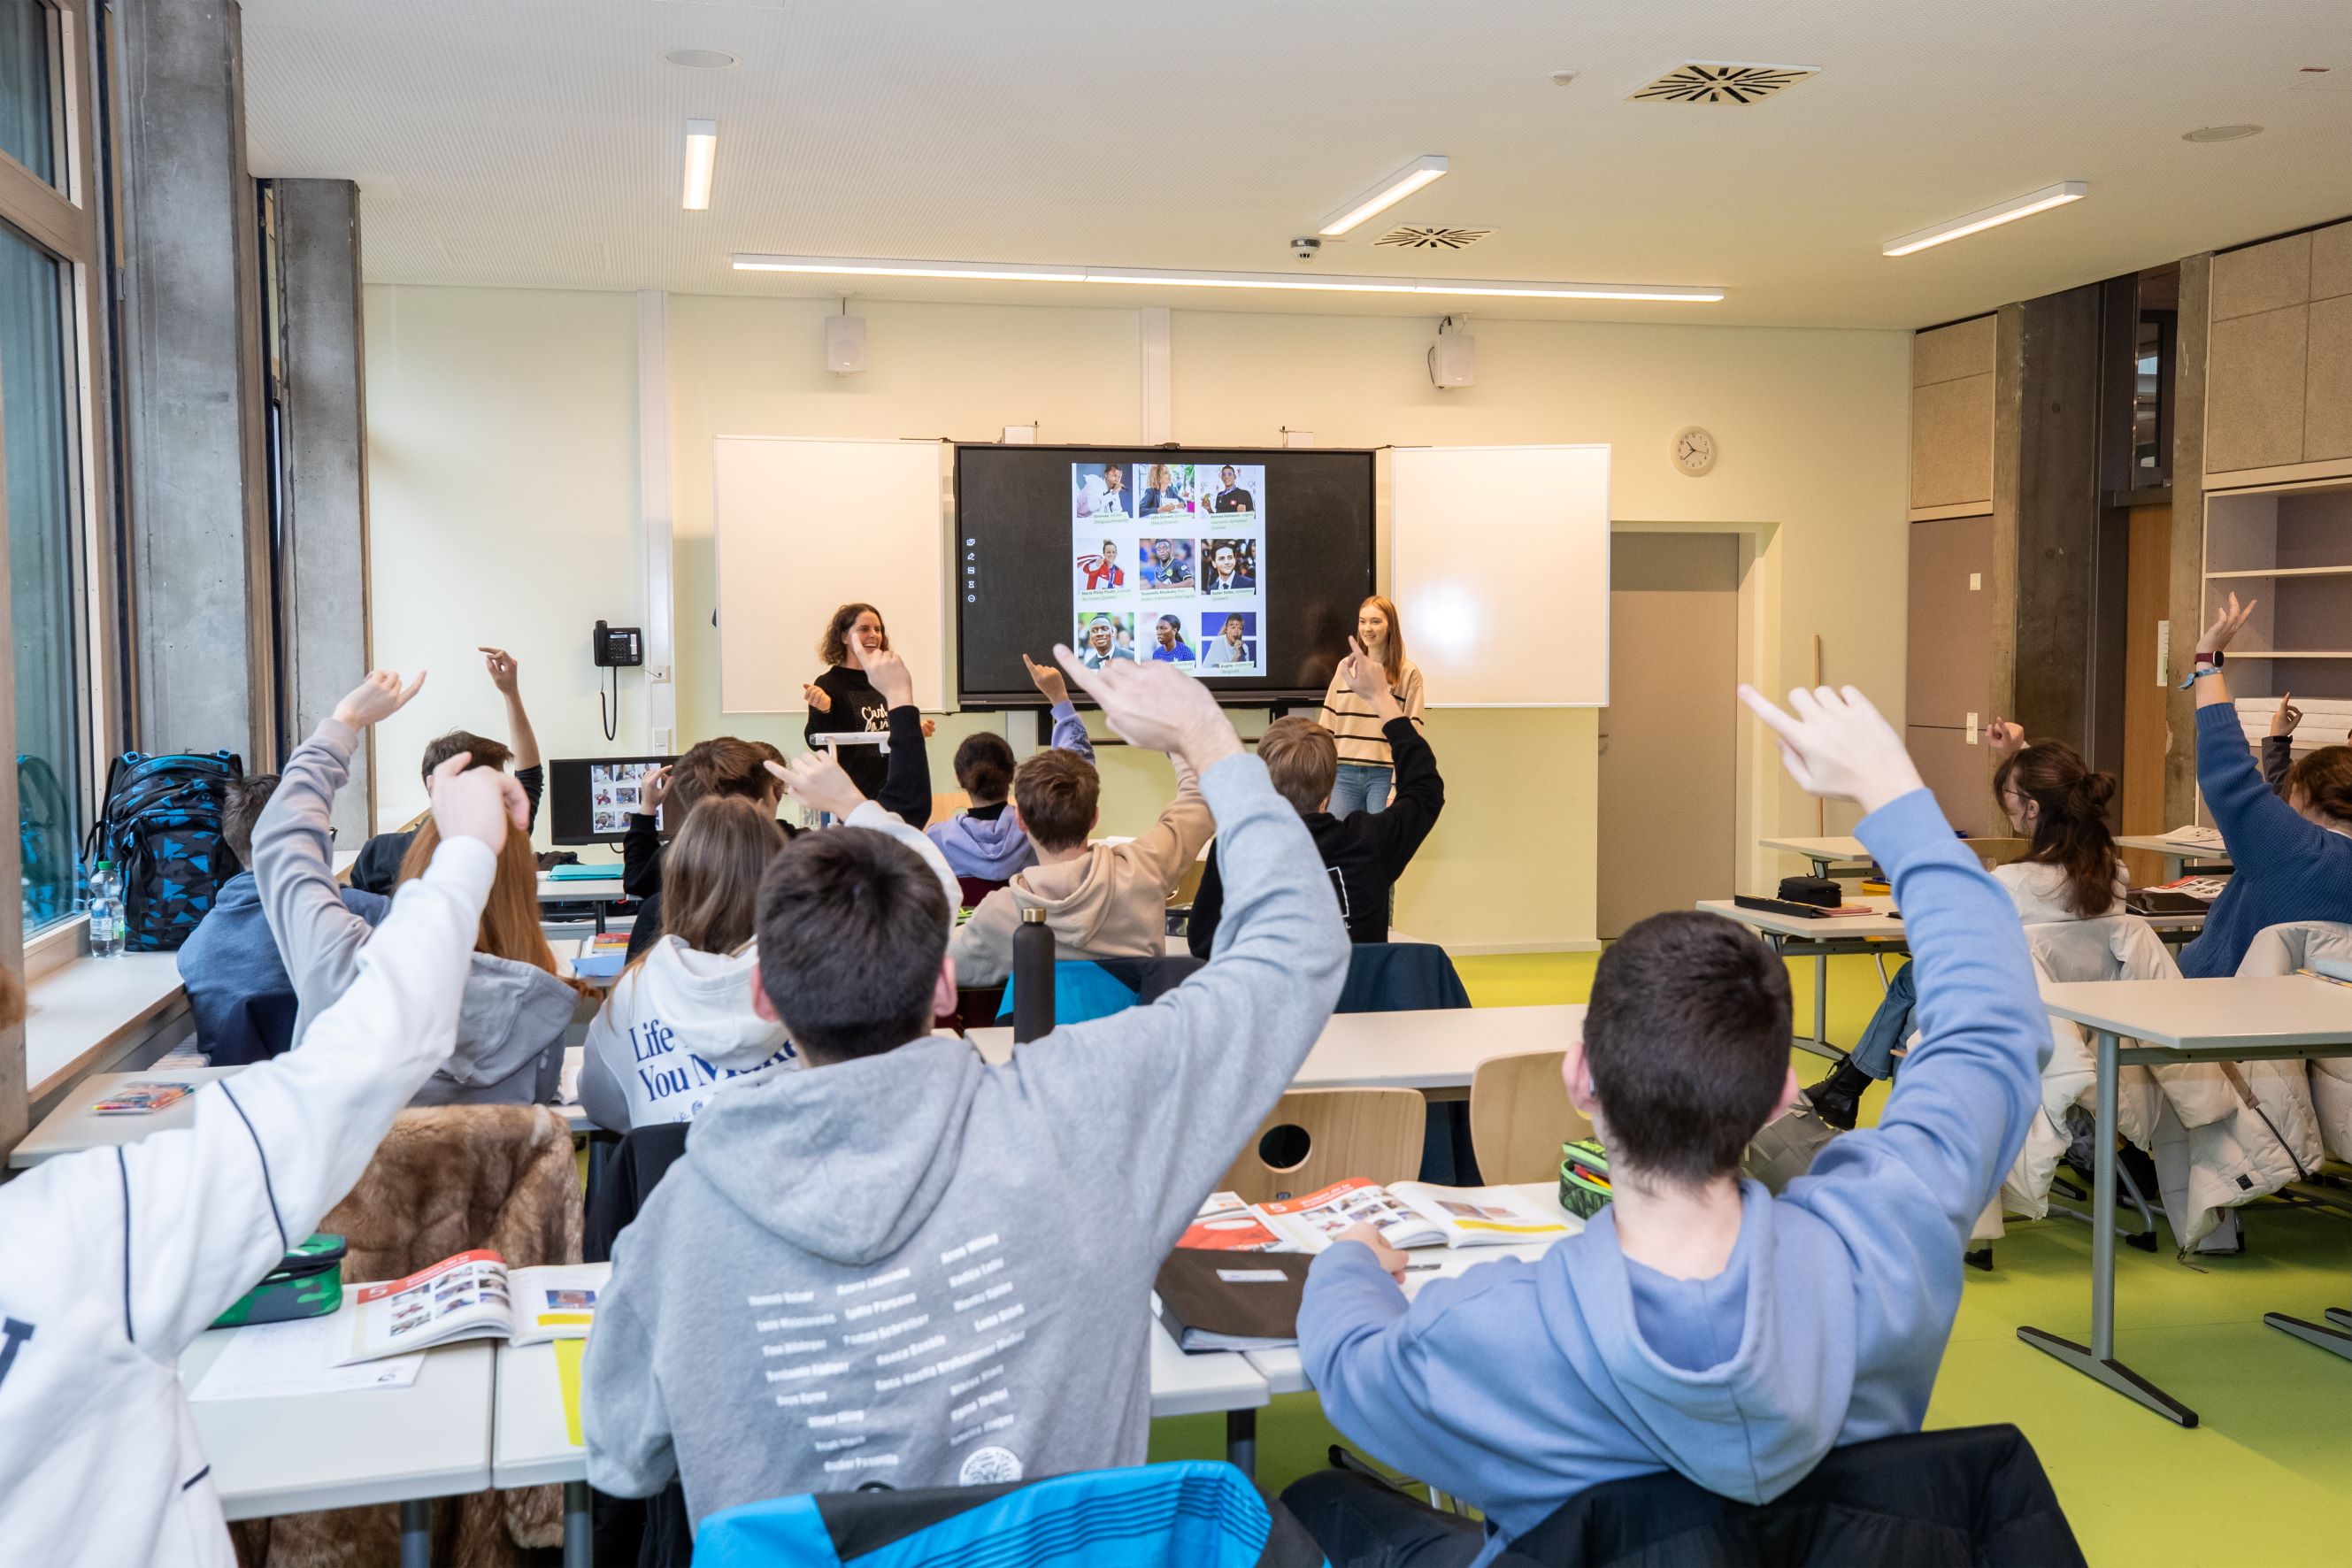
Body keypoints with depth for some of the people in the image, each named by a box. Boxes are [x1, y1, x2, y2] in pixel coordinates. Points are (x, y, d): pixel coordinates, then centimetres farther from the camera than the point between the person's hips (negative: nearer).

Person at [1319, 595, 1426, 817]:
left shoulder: (1408, 673, 0)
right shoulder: (1345, 667, 12)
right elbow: (1328, 724, 12)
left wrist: (1398, 788, -10)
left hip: (1384, 775, -3)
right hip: (1345, 774, 4)